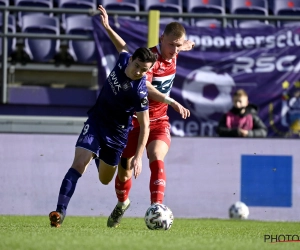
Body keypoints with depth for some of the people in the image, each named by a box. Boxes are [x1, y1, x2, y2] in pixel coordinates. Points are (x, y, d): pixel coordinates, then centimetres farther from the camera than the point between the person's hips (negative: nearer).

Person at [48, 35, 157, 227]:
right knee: (79, 164, -16)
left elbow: (145, 125, -24)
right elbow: (123, 47, 13)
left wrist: (138, 156, -29)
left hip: (117, 132, -3)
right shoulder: (124, 59, -14)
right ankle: (60, 211, -20)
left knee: (105, 179, 11)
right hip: (96, 121, 3)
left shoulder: (140, 91, -28)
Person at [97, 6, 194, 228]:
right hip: (134, 120, -4)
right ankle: (122, 204, 39)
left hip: (159, 121, 4)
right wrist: (172, 102, -52)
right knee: (125, 168, 10)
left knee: (156, 159, -24)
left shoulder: (173, 54, -3)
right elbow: (144, 86, -42)